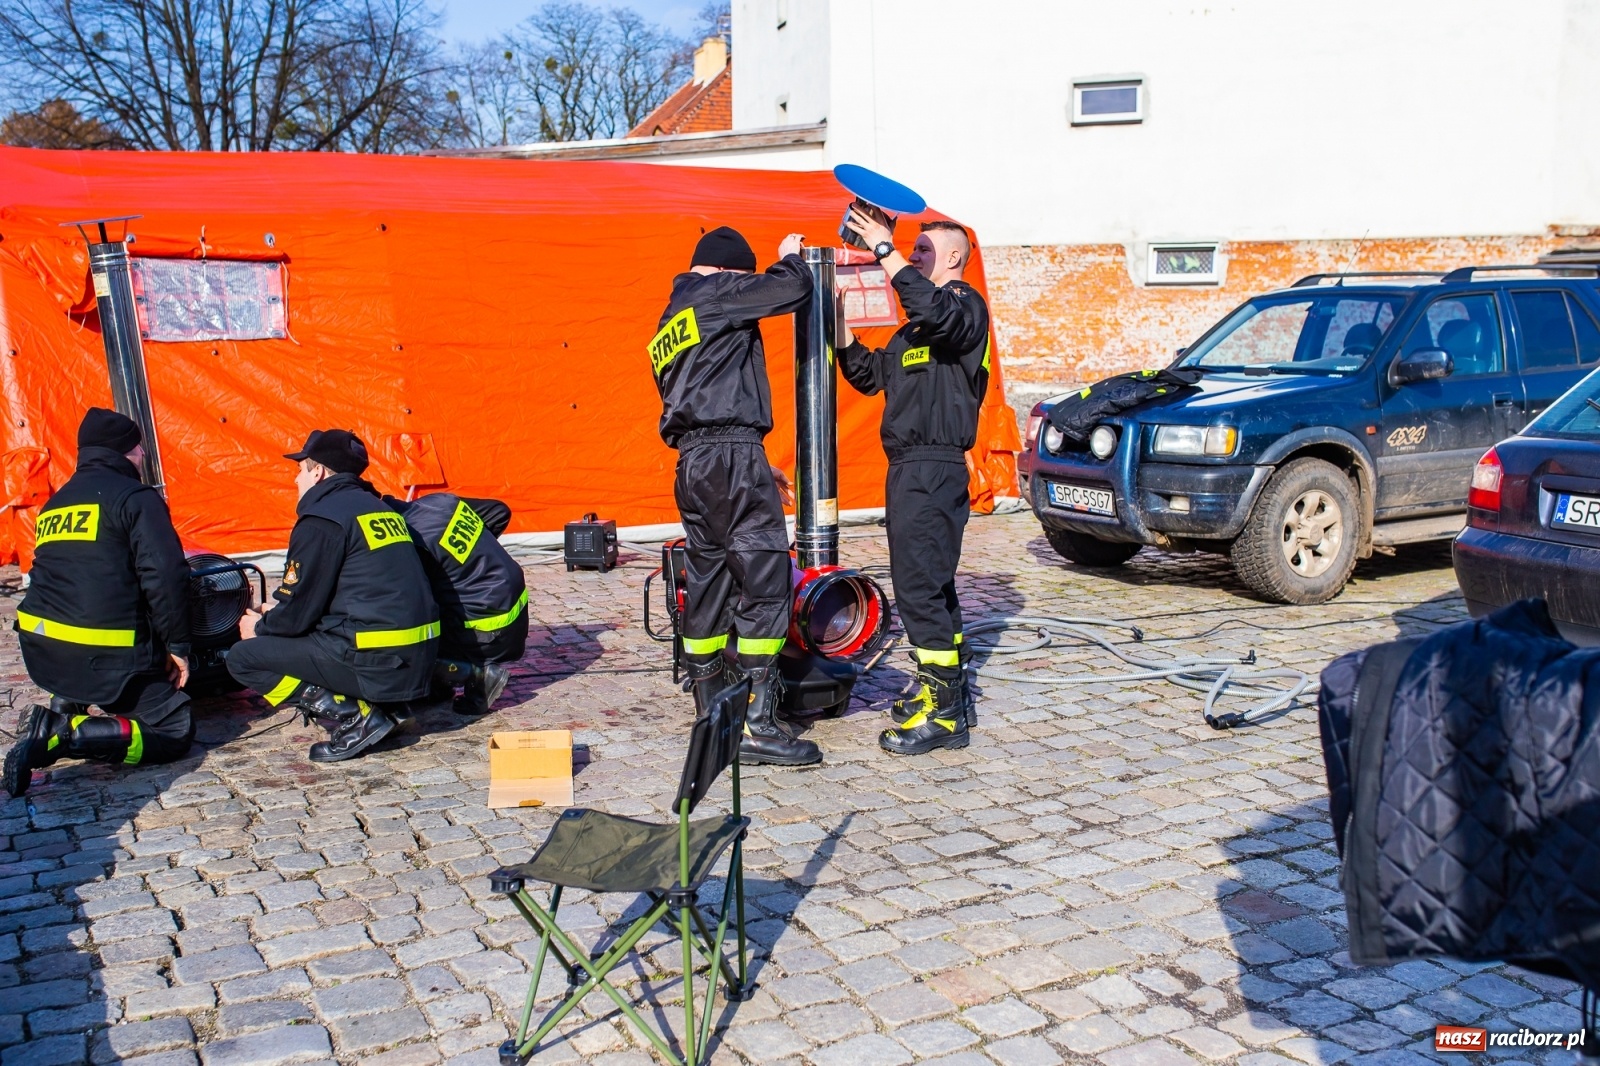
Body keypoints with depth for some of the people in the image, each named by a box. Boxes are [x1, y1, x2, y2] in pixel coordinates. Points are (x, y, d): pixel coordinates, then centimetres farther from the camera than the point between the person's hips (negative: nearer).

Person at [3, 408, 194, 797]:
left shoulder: (56, 502, 19)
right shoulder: (136, 497, -6)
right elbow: (164, 576, -16)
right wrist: (177, 645, -7)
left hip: (42, 649, 8)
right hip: (106, 656, -8)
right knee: (175, 732, 3)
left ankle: (59, 710, 11)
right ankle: (62, 736, -16)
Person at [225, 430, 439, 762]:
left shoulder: (321, 519, -9)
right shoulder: (377, 507, 16)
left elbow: (299, 613, -6)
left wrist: (260, 627, 16)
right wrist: (277, 609, 29)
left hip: (378, 663, -9)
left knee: (243, 657, 2)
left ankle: (353, 717, -8)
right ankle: (384, 705, 11)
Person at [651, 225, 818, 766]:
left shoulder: (669, 326, 27)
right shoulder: (715, 293, -1)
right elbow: (793, 288, -9)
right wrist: (790, 256, 15)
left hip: (692, 462, 10)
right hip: (732, 454, -10)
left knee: (708, 585, 12)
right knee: (765, 583, -8)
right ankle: (757, 726, -9)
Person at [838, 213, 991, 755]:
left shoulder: (965, 305, -6)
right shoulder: (915, 328, 23)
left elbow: (936, 312, -30)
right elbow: (870, 375, 21)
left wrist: (884, 250, -27)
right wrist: (841, 328, 10)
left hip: (933, 469, -10)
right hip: (910, 467, 10)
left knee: (918, 586, -12)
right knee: (932, 583, 16)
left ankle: (943, 714, -8)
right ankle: (950, 689, 27)